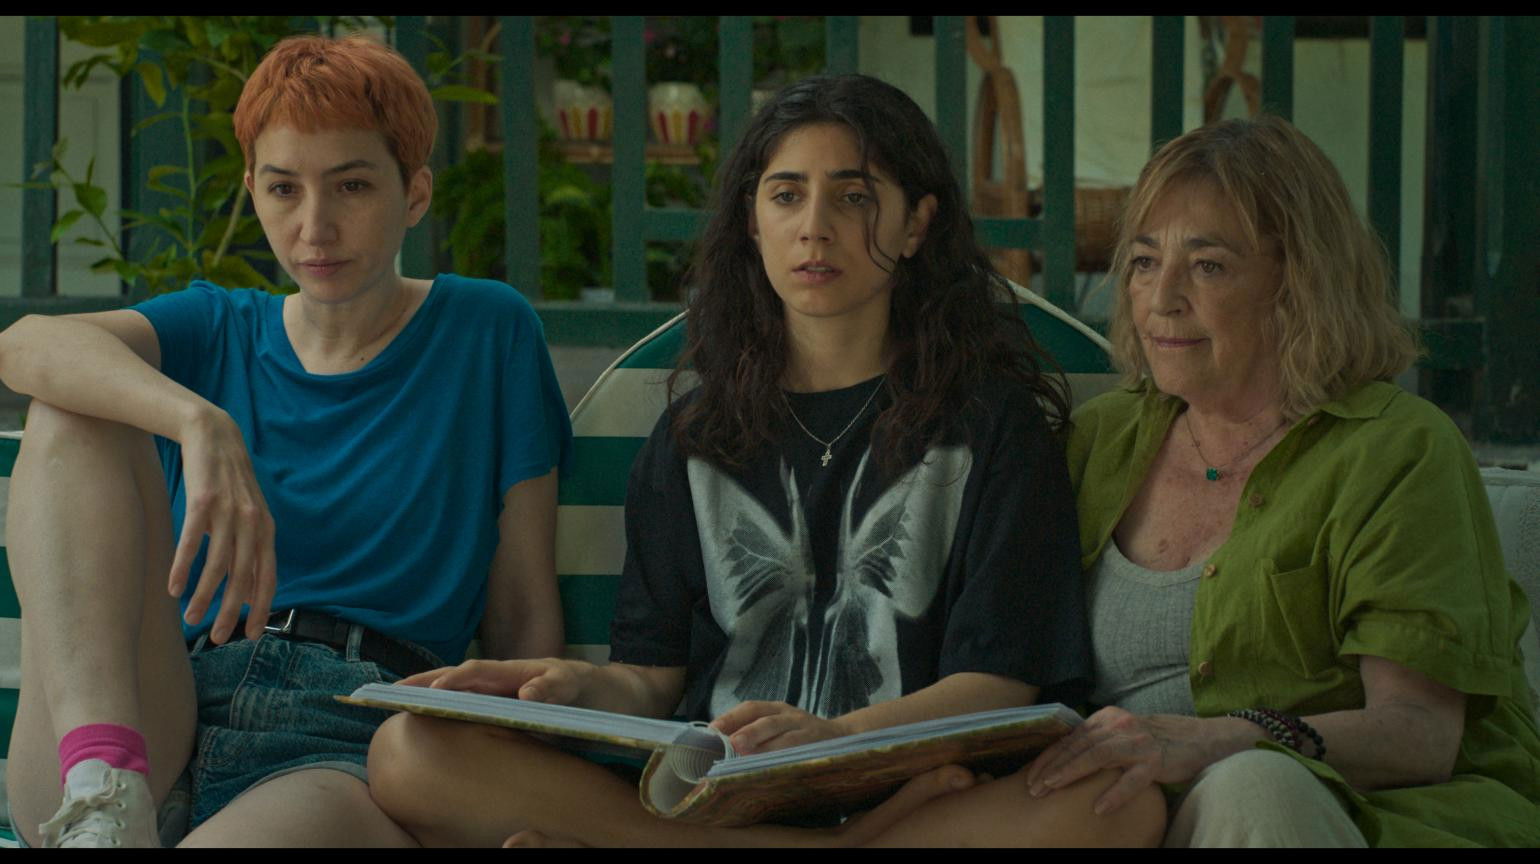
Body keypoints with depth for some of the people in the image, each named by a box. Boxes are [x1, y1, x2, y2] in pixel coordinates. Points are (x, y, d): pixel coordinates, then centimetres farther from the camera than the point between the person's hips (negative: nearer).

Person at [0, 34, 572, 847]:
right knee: (76, 413, -19)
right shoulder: (213, 332, 18)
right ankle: (103, 792, -32)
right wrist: (201, 423, -26)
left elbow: (524, 614, 11)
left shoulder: (489, 333, 13)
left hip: (347, 747, -5)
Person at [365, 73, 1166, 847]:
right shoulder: (694, 436, 18)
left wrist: (837, 734, -24)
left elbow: (999, 680, -3)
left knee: (1121, 798, -37)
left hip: (912, 784, -1)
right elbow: (655, 676, 11)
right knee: (410, 752, -21)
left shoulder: (991, 418, 7)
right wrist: (580, 685, -14)